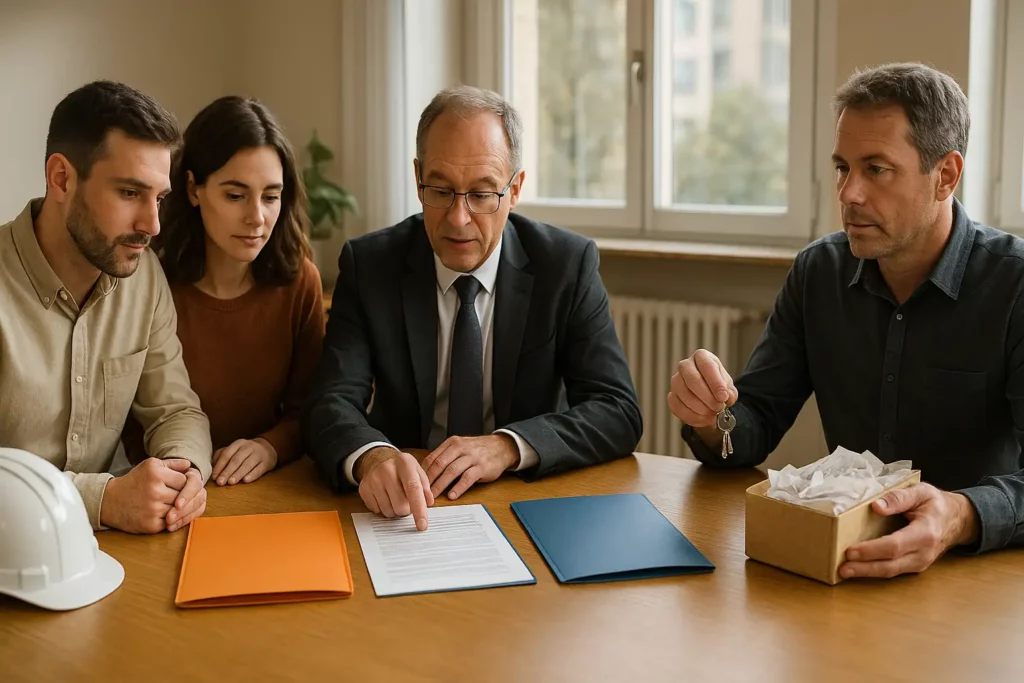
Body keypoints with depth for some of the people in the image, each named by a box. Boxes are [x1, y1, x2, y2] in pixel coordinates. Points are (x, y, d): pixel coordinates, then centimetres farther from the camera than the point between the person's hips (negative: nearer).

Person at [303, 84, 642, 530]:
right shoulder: (369, 264, -4)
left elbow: (618, 413, -9)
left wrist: (507, 447, -25)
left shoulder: (568, 264, -5)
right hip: (406, 509, 1)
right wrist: (371, 457, -36)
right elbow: (331, 403, -13)